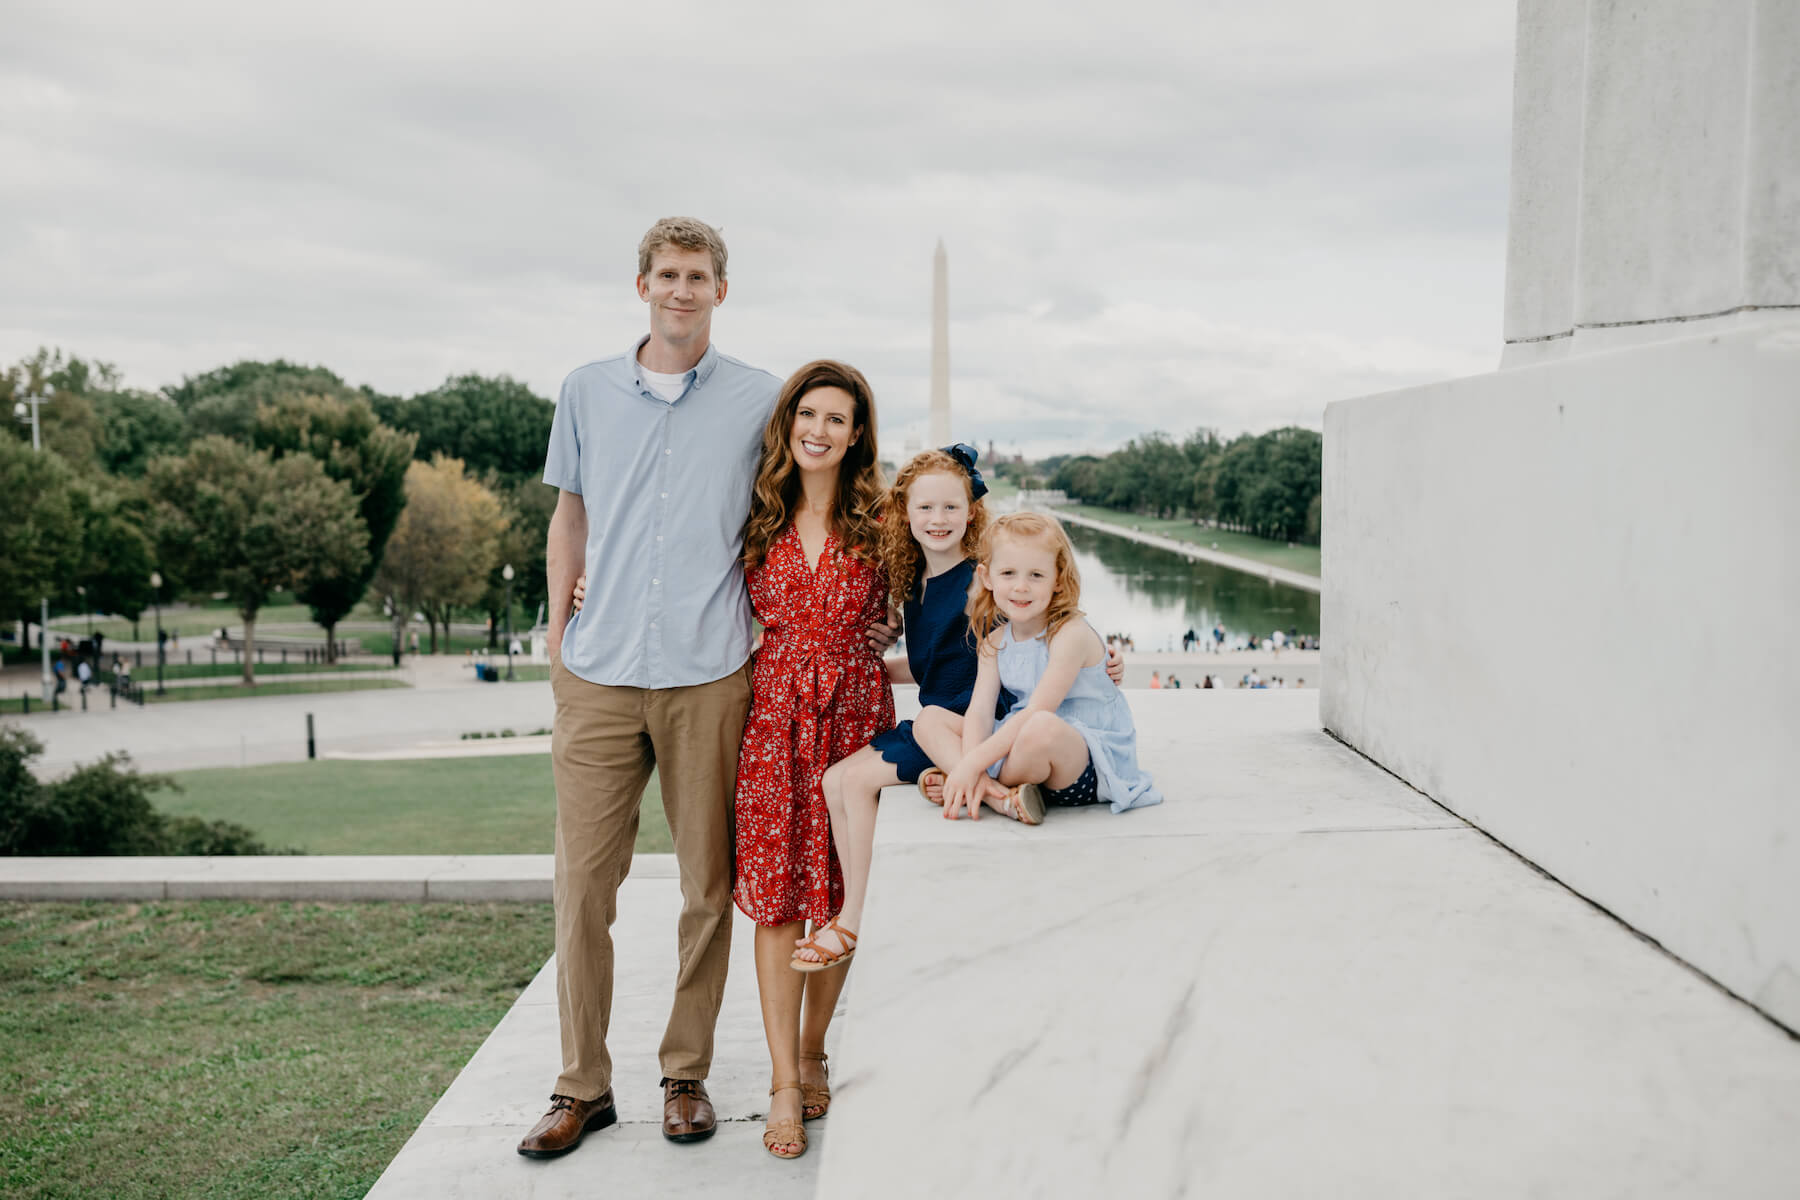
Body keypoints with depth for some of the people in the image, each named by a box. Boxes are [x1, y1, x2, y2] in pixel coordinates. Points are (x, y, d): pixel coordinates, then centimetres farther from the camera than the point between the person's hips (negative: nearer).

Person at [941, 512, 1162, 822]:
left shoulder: (1071, 634, -17)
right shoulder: (996, 642, 5)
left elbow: (1037, 712, -25)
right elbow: (979, 711, -6)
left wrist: (973, 764, -29)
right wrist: (970, 771, -25)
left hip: (1093, 765, -7)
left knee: (1042, 726, -40)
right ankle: (1001, 796, -22)